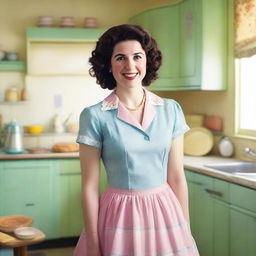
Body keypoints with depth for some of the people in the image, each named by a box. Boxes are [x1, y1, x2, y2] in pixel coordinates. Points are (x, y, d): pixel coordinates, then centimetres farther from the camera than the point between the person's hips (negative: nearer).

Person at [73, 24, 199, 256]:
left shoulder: (171, 110, 0)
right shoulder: (94, 116, -8)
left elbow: (177, 178, 4)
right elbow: (90, 186, -7)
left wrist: (187, 231, 4)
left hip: (165, 211, 3)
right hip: (119, 217, -3)